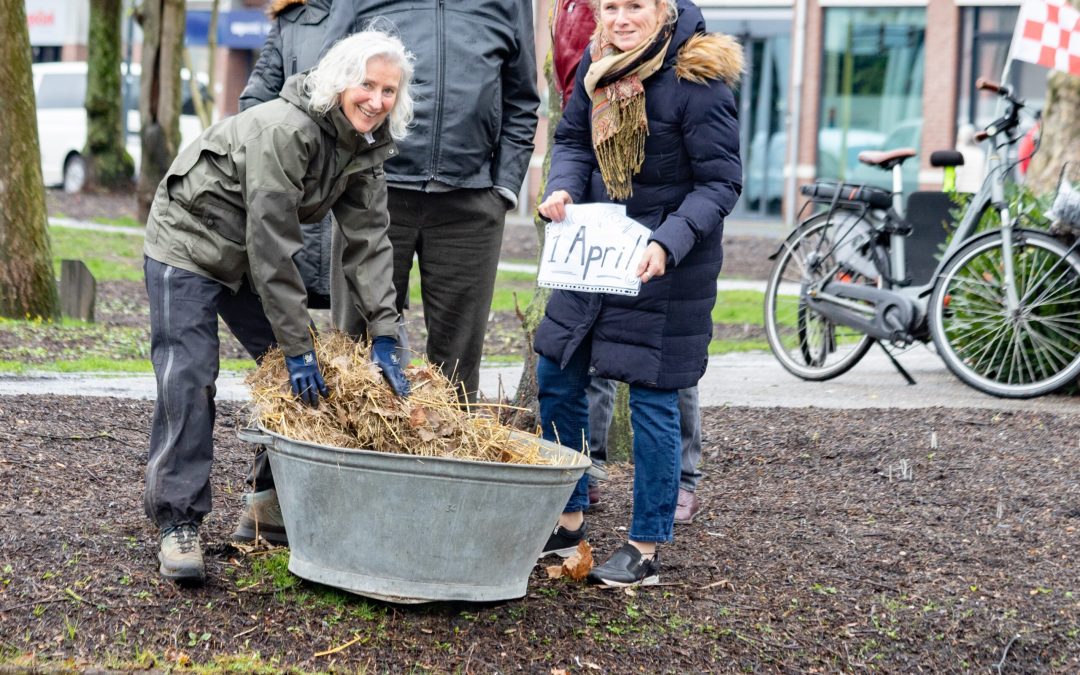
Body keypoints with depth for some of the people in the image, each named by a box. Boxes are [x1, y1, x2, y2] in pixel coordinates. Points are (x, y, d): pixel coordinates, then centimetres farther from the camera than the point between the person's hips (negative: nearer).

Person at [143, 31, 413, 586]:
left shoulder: (365, 145, -7)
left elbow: (368, 242, -9)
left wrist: (384, 334, -19)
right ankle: (178, 524, -10)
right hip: (189, 243, -8)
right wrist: (297, 346, -30)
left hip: (251, 259, 8)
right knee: (187, 379, -14)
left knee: (296, 375, 4)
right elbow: (272, 246, -32)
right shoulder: (282, 130, -32)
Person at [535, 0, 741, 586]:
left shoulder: (696, 79, -19)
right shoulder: (597, 66, 0)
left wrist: (668, 243, -29)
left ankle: (645, 550, 11)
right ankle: (566, 522, 28)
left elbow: (720, 183, -16)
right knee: (557, 380, 12)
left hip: (667, 265, -7)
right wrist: (563, 187, -9)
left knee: (652, 399, -1)